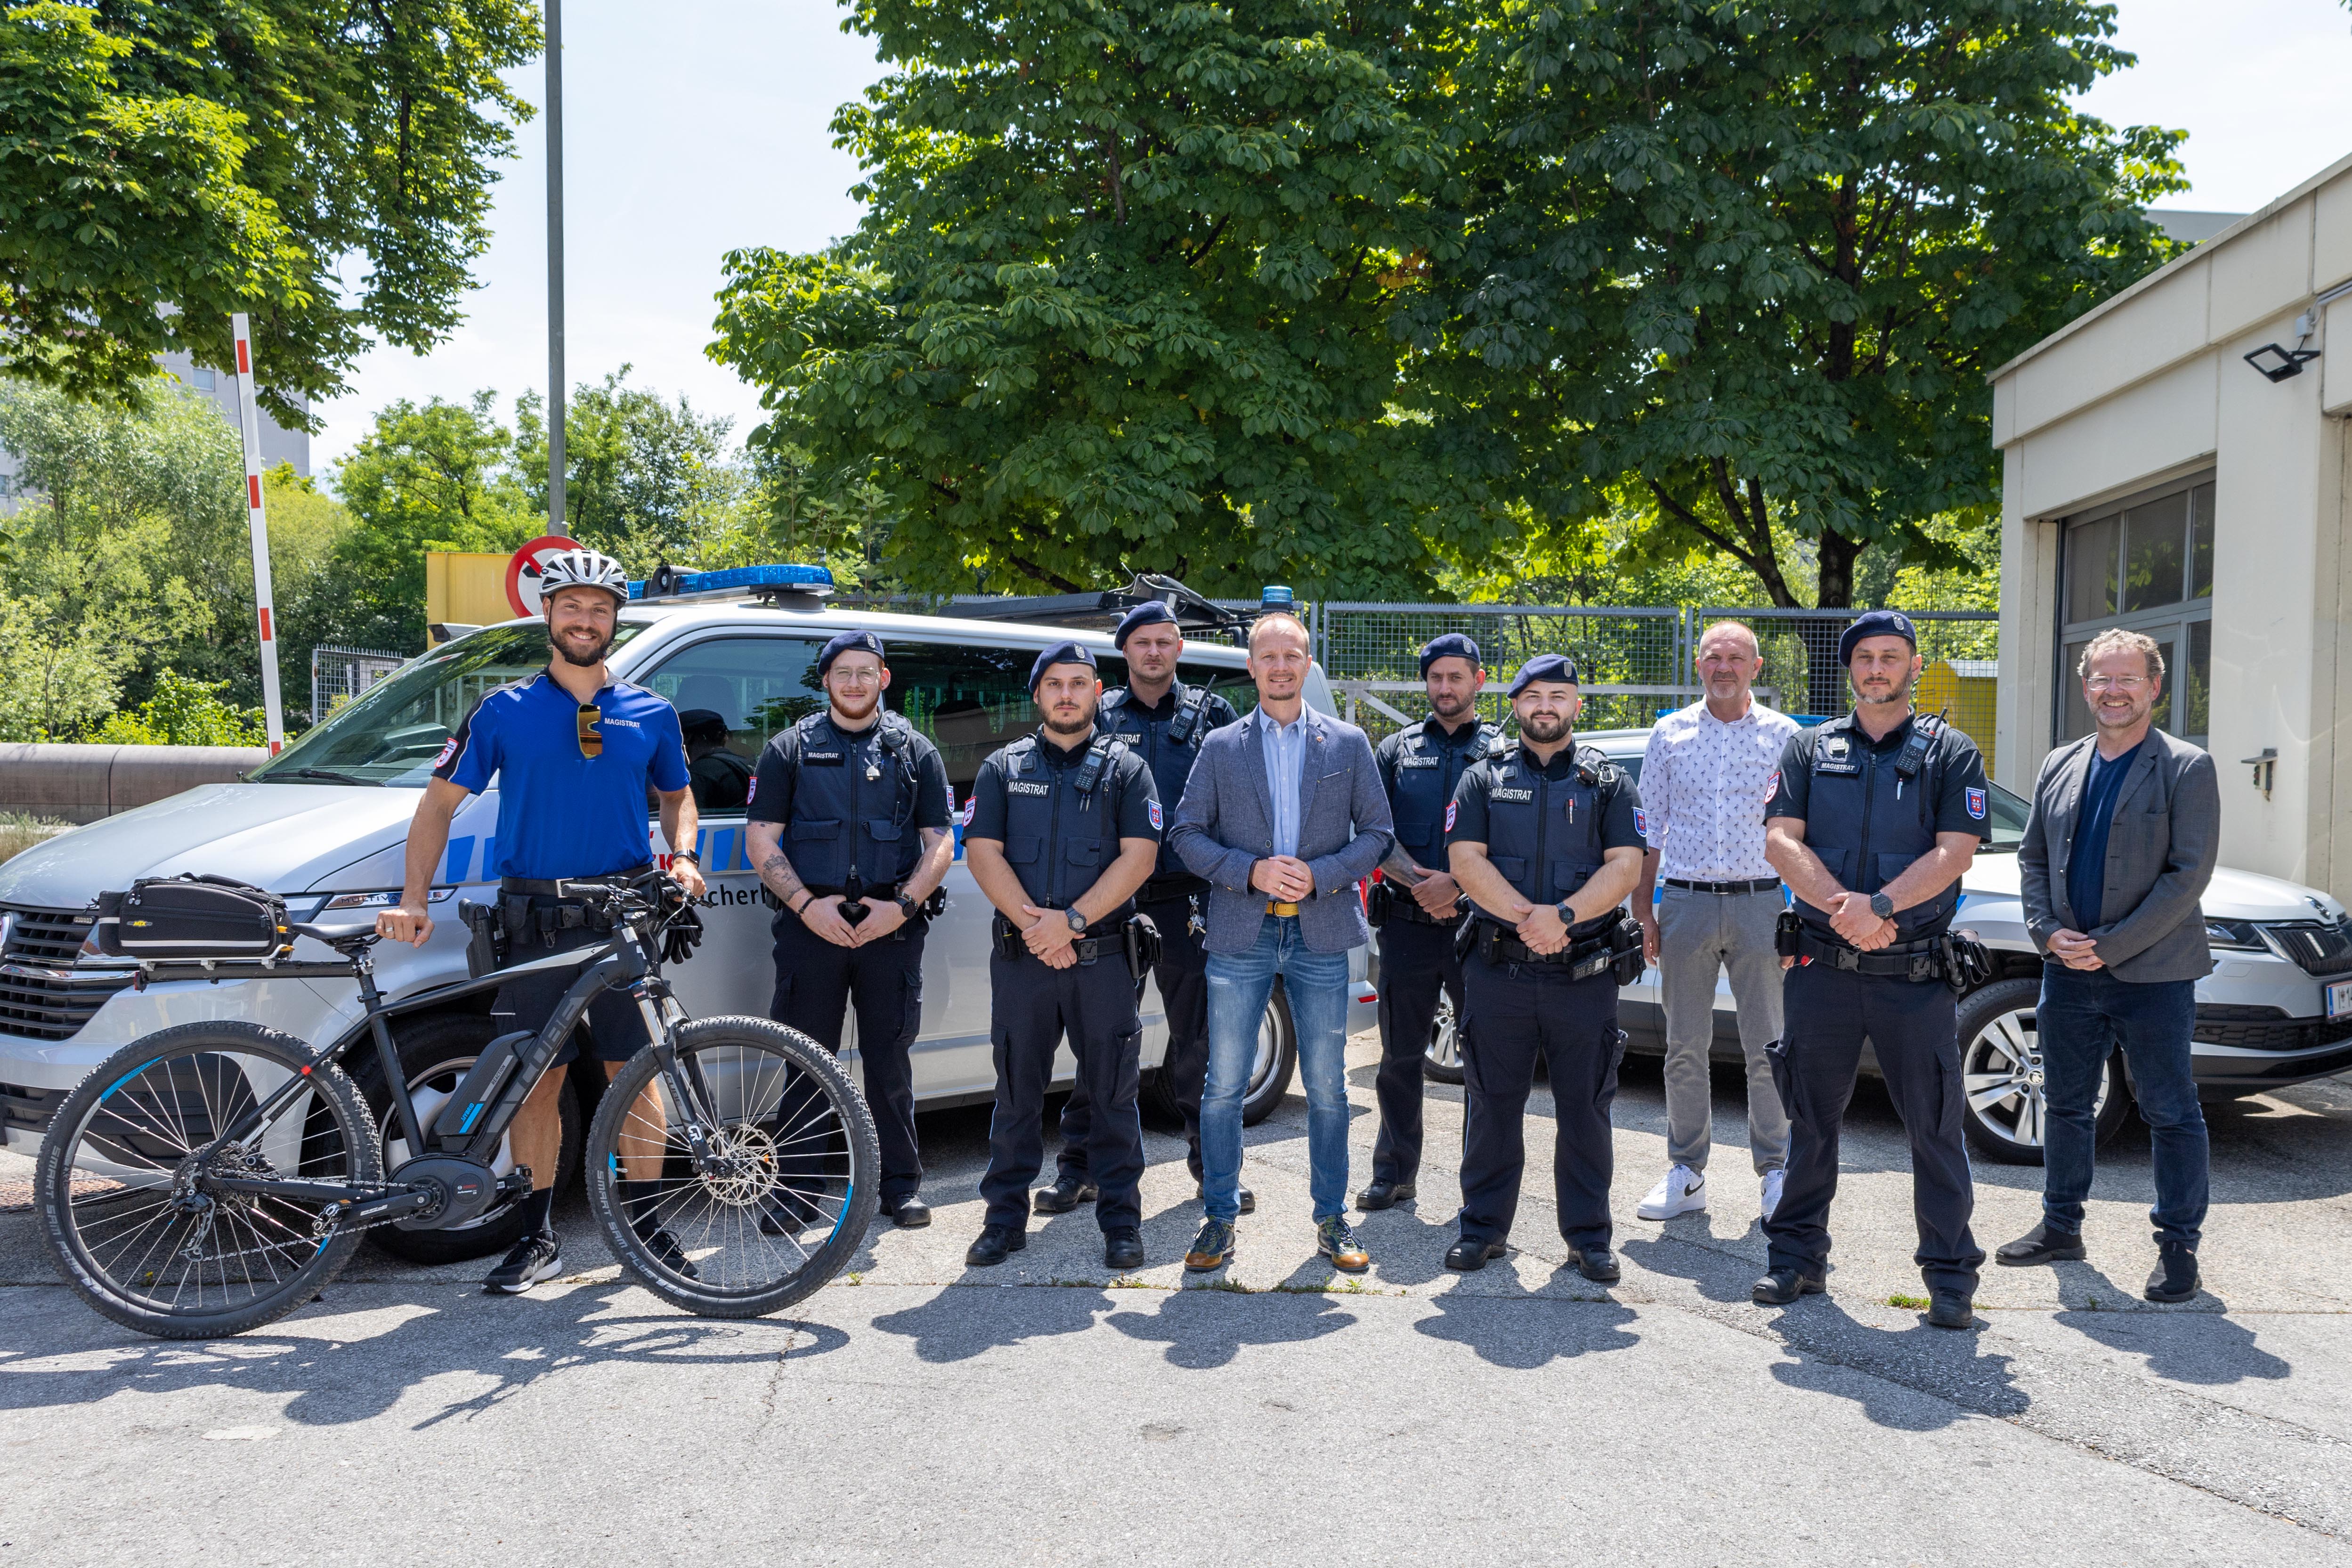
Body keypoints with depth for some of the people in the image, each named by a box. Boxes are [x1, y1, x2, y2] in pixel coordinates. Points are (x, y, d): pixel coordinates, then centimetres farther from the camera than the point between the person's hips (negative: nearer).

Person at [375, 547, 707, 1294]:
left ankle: (643, 1222, 16)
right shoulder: (504, 711, 4)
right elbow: (440, 801, 5)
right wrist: (413, 898, -7)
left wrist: (683, 856, 1)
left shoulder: (650, 714, 8)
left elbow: (677, 795, 21)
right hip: (535, 922, -1)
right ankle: (538, 1238, 15)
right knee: (537, 1081, 4)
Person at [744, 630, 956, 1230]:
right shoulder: (791, 750, 9)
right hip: (812, 926, 0)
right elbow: (761, 840, 3)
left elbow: (940, 843, 7)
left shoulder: (915, 752, 10)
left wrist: (902, 906, -9)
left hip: (891, 928, 0)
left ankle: (901, 1184, 16)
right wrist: (806, 904, -10)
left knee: (889, 1059, 6)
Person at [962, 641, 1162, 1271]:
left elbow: (1138, 857, -4)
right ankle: (1006, 1218, 19)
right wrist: (1032, 923, -12)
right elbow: (983, 852, 1)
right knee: (1016, 1090, 8)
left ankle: (1121, 1223, 14)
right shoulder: (1002, 768, 11)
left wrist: (1071, 921, -14)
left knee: (1112, 1091, 4)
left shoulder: (1125, 769, 6)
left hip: (1103, 954, -1)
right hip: (1019, 956, 1)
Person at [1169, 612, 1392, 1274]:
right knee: (1224, 1084, 2)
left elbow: (1377, 834, 6)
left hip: (1321, 936, 0)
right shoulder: (1221, 747, 7)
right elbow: (1187, 833, 4)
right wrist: (1251, 871, -11)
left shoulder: (1349, 744, 8)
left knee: (1327, 1088, 6)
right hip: (1240, 935, 0)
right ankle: (1220, 1219, 16)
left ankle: (1332, 1220, 20)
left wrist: (1320, 875, -10)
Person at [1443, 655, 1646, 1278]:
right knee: (1492, 1105, 7)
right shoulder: (1484, 779, 8)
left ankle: (1588, 1236, 18)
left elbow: (1625, 866, -2)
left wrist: (1565, 914, -18)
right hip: (1498, 970, 0)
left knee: (1585, 1108, 6)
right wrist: (1527, 916, -16)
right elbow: (1466, 859, -3)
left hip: (1584, 974, 0)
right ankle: (1483, 1227, 19)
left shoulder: (1608, 782, 8)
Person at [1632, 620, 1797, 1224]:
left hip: (1760, 902, -1)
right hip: (1686, 902, 1)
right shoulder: (1669, 734, 8)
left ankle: (1777, 1172, 15)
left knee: (1768, 1047, 2)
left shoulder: (1784, 735, 5)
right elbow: (1649, 828, 10)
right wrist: (1642, 911, 5)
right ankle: (1686, 1173, 15)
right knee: (1685, 1047, 5)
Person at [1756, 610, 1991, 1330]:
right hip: (1821, 968, 2)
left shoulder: (1951, 753, 5)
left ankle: (1950, 1272, 15)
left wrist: (1878, 905, -20)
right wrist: (1843, 908, -15)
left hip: (1915, 976, -2)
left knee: (1936, 1126, 3)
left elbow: (1954, 852, -6)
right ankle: (1796, 1255, 23)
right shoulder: (1810, 749, 10)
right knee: (1810, 1120, 10)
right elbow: (1781, 841, -1)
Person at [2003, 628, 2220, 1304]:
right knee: (2066, 1105, 14)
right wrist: (2049, 933, -3)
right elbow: (2032, 858, 13)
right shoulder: (2059, 767, 11)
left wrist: (2111, 945, -15)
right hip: (2069, 971, 5)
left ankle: (2178, 1244, 17)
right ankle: (2061, 1226, 27)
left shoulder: (2187, 769, -5)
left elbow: (2189, 873, -11)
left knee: (2171, 1114, 4)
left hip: (2153, 974, -5)